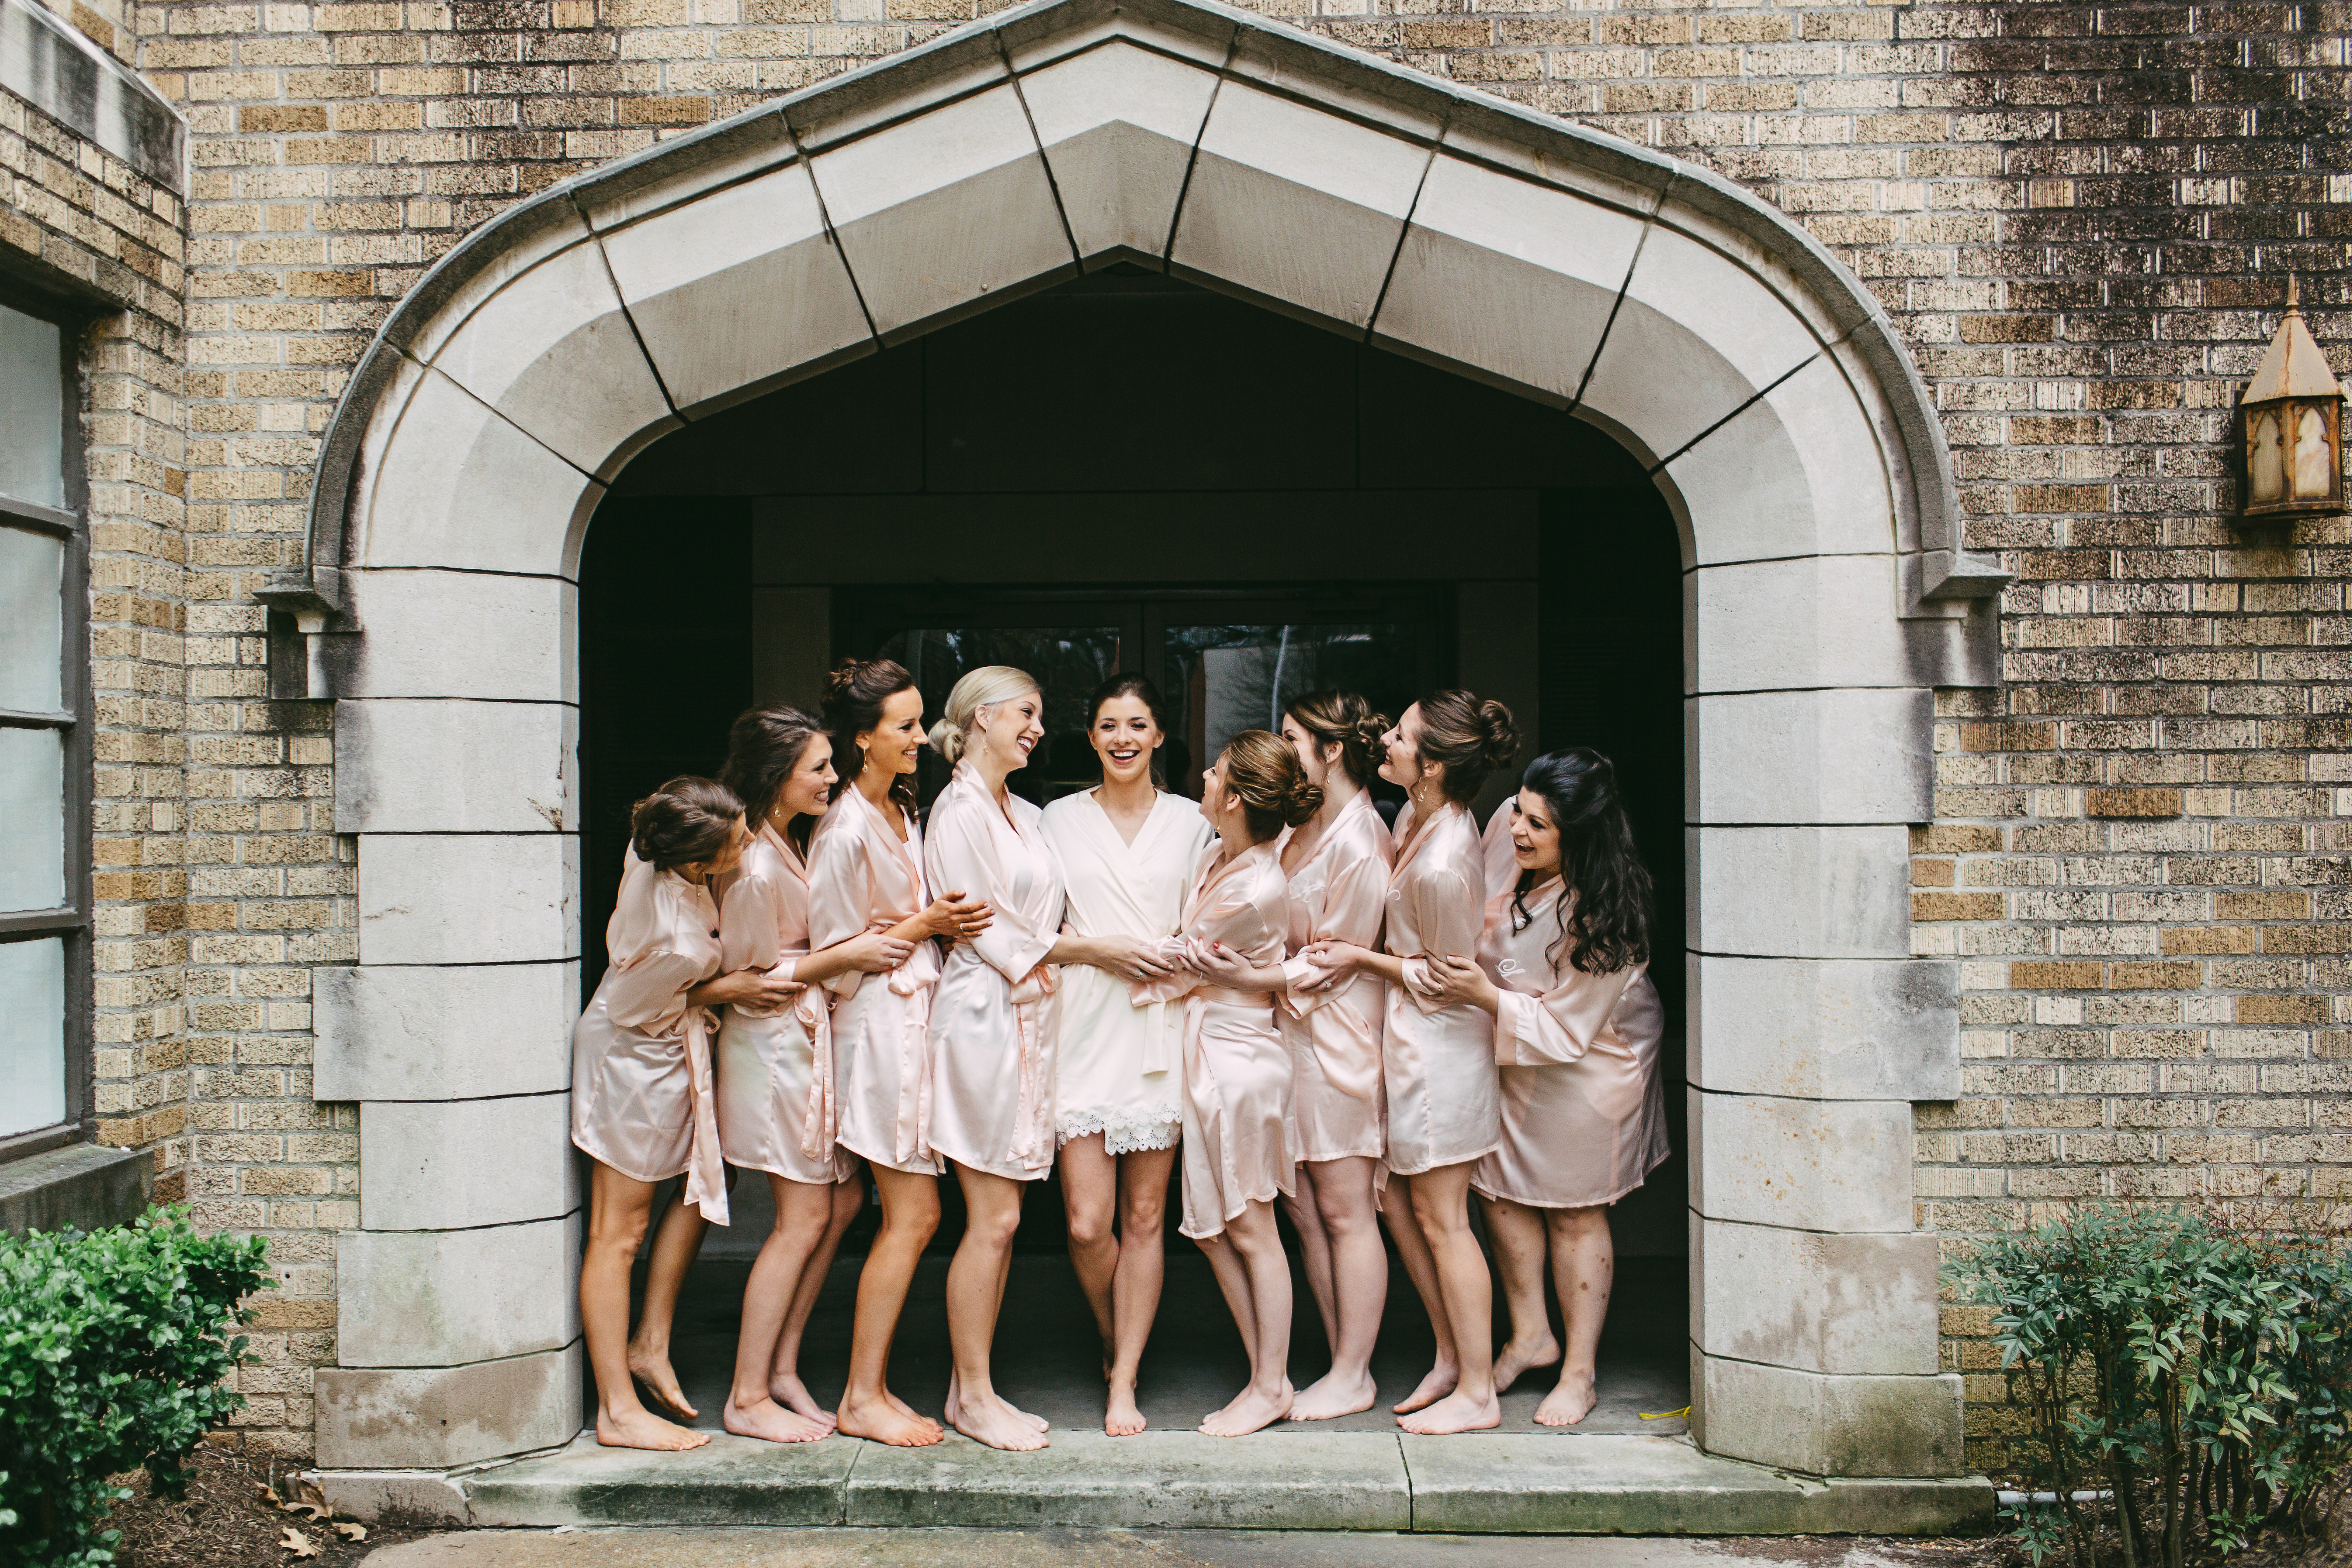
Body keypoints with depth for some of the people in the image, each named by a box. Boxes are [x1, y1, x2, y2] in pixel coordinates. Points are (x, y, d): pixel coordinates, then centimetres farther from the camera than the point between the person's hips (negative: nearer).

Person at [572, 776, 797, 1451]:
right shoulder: (677, 941, -37)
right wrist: (723, 989, -16)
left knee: (707, 1173, 19)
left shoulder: (655, 848, -17)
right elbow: (630, 1007, -19)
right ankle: (618, 1411, 12)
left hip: (669, 1049, 9)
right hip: (636, 1059, -9)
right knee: (619, 1231, 1)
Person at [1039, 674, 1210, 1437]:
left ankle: (1124, 1381, 13)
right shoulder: (1060, 819, 8)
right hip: (1085, 1025, 0)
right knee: (1087, 1223, -4)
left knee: (1144, 1215, 3)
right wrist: (1099, 949, -8)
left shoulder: (1190, 821, 9)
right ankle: (1115, 1342, 25)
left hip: (1162, 1029, 1)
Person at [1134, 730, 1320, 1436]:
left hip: (1238, 1059, -9)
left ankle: (1271, 1386, 17)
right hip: (1204, 1054, 9)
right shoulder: (1217, 855, 4)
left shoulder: (1255, 891, -23)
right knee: (1214, 1229, 13)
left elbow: (1175, 968, -10)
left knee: (1250, 1230, 3)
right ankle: (1266, 1373, 24)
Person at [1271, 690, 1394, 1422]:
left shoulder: (1359, 842, -15)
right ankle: (1343, 1362, 21)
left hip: (1336, 1036, -9)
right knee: (1303, 1210, 11)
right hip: (1289, 1030, 9)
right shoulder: (1300, 828, 11)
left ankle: (1352, 1377, 13)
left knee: (1344, 1213, 2)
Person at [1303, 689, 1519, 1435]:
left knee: (1438, 1216, 1)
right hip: (1407, 1037, 10)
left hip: (1437, 1043, -10)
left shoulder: (1442, 866, -28)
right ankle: (1451, 1358, 29)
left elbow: (1447, 977, -17)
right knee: (1395, 1200, 16)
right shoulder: (1423, 820, 1)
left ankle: (1477, 1392, 14)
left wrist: (1363, 958, -11)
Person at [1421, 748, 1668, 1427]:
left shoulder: (1601, 919, -32)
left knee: (1573, 1215, 6)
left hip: (1584, 1070, -6)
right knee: (1500, 1190, 11)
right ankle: (1530, 1335, 30)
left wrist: (1486, 996, -36)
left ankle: (1579, 1372, 21)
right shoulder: (1509, 851, -15)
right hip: (1511, 1053, 6)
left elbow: (1566, 1029, -27)